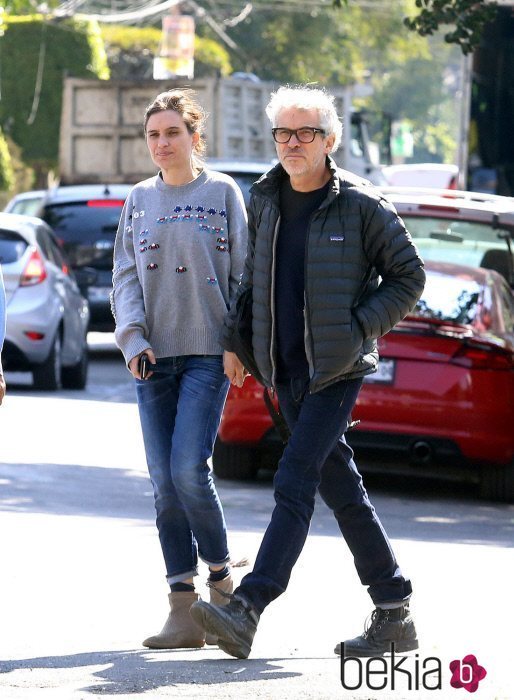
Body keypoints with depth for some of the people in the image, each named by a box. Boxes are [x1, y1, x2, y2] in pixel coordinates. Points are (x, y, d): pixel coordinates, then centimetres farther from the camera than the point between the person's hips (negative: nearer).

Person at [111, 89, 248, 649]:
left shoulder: (222, 192, 3)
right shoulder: (139, 199, 13)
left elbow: (243, 274, 2)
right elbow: (125, 277, 11)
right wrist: (133, 339, -4)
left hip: (207, 353, -4)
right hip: (154, 356, 4)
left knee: (189, 470, -16)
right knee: (164, 483, -1)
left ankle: (220, 578, 7)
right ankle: (182, 610, 1)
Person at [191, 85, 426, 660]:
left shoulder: (361, 206, -7)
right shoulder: (264, 202, 9)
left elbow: (408, 277, -2)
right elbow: (252, 276, 22)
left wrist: (359, 328, -10)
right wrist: (234, 341, 13)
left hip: (338, 369, -6)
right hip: (285, 371, 6)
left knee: (294, 483, -15)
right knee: (341, 489, 11)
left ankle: (246, 611, -23)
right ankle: (394, 615, 19)